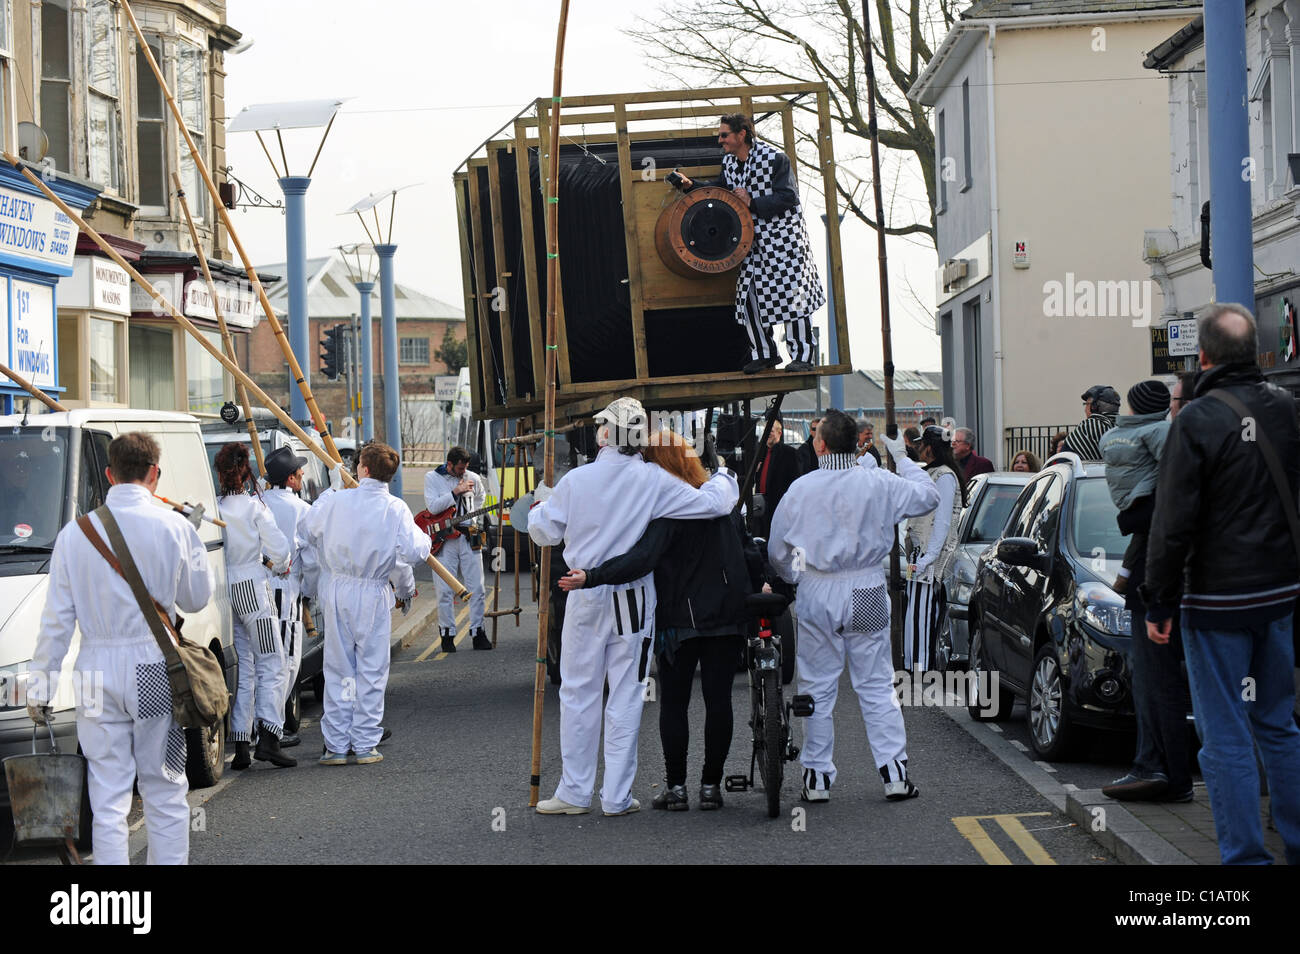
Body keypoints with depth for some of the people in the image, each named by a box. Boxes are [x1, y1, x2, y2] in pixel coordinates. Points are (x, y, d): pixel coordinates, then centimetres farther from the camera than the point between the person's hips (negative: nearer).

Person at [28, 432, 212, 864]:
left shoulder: (75, 533, -1)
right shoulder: (175, 527, -5)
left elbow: (57, 617, 1)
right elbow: (196, 599, 7)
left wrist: (41, 682, 7)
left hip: (98, 671, 1)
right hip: (155, 670, -1)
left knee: (107, 797, 5)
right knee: (164, 792, 8)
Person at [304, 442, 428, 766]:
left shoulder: (337, 501, -5)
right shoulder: (395, 509, -10)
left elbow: (309, 532, 10)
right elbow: (412, 552, -16)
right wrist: (424, 538, 7)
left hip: (337, 592, 2)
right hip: (373, 596, -2)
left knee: (338, 671, 9)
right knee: (371, 671, 7)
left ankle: (335, 745, 11)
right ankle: (365, 745, 7)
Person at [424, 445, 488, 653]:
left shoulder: (473, 478, 8)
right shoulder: (432, 478, -1)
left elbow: (481, 496, 30)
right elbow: (432, 507, -14)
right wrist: (456, 492, -18)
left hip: (469, 537, 3)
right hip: (444, 538, -3)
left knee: (477, 588, 1)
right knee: (445, 590, -3)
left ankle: (478, 631, 10)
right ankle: (447, 634, 6)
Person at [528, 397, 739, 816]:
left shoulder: (576, 480, -6)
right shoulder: (654, 482, -8)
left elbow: (543, 532, 1)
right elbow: (713, 503, -9)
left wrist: (540, 503, 23)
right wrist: (723, 479, 13)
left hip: (586, 598, 0)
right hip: (635, 600, 0)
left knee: (579, 693, 10)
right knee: (626, 697, 6)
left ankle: (575, 792, 12)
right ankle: (617, 796, 9)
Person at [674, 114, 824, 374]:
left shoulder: (774, 159, -14)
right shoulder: (729, 162, 6)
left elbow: (788, 198, -17)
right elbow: (722, 188, 22)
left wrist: (752, 203, -21)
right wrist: (692, 186, 8)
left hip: (782, 238, -7)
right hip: (751, 241, 7)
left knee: (792, 294, -5)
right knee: (748, 296, 5)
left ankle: (803, 355, 4)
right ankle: (764, 353, 18)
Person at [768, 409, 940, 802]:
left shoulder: (801, 489, -7)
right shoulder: (878, 482, -7)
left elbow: (776, 550, 3)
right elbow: (928, 496, 8)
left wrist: (793, 579, 23)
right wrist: (901, 457, 18)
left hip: (816, 593, 0)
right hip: (866, 593, 0)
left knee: (818, 689, 8)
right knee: (877, 686, 6)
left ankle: (817, 776, 10)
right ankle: (894, 772, 3)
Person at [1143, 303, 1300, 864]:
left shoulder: (1197, 421, -14)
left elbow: (1173, 524, -13)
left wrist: (1159, 604, -6)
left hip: (1217, 602, -6)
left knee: (1226, 738, 0)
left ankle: (1245, 856, 1)